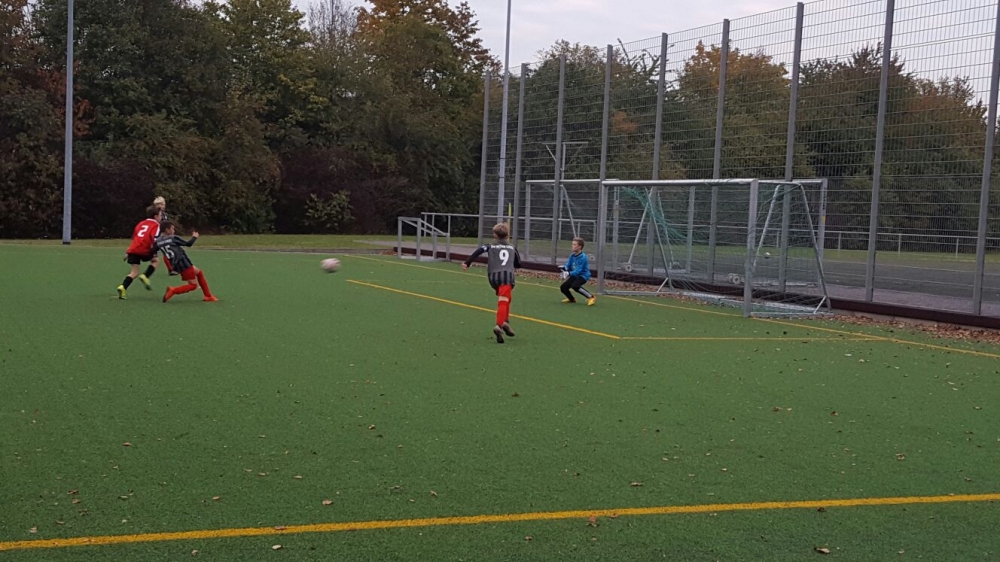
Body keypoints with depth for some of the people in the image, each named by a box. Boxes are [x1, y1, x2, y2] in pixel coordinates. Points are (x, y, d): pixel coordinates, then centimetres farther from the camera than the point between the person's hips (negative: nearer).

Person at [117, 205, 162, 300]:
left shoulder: (141, 223, 25)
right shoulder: (155, 226, 2)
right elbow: (154, 240, -13)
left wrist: (127, 252, 32)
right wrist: (154, 254, -17)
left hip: (133, 249, 6)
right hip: (143, 250, -6)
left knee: (134, 272, 11)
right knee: (155, 261, 19)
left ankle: (123, 287, -7)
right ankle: (145, 277, -2)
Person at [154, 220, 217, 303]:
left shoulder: (158, 241, 6)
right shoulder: (173, 238, -10)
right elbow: (188, 244, -4)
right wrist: (194, 237, 15)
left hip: (176, 265, 8)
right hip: (183, 263, -8)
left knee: (199, 272, 24)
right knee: (193, 285, 0)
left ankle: (208, 296, 24)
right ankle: (173, 290, -17)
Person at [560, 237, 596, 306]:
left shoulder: (582, 257, -22)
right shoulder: (572, 256, 1)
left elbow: (578, 270, -27)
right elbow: (568, 265, 4)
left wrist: (569, 273, -37)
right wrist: (564, 268, -18)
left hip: (583, 276, -8)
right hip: (575, 275, 8)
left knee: (575, 286, -33)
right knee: (563, 287, 3)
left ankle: (591, 297, -19)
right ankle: (571, 299, 32)